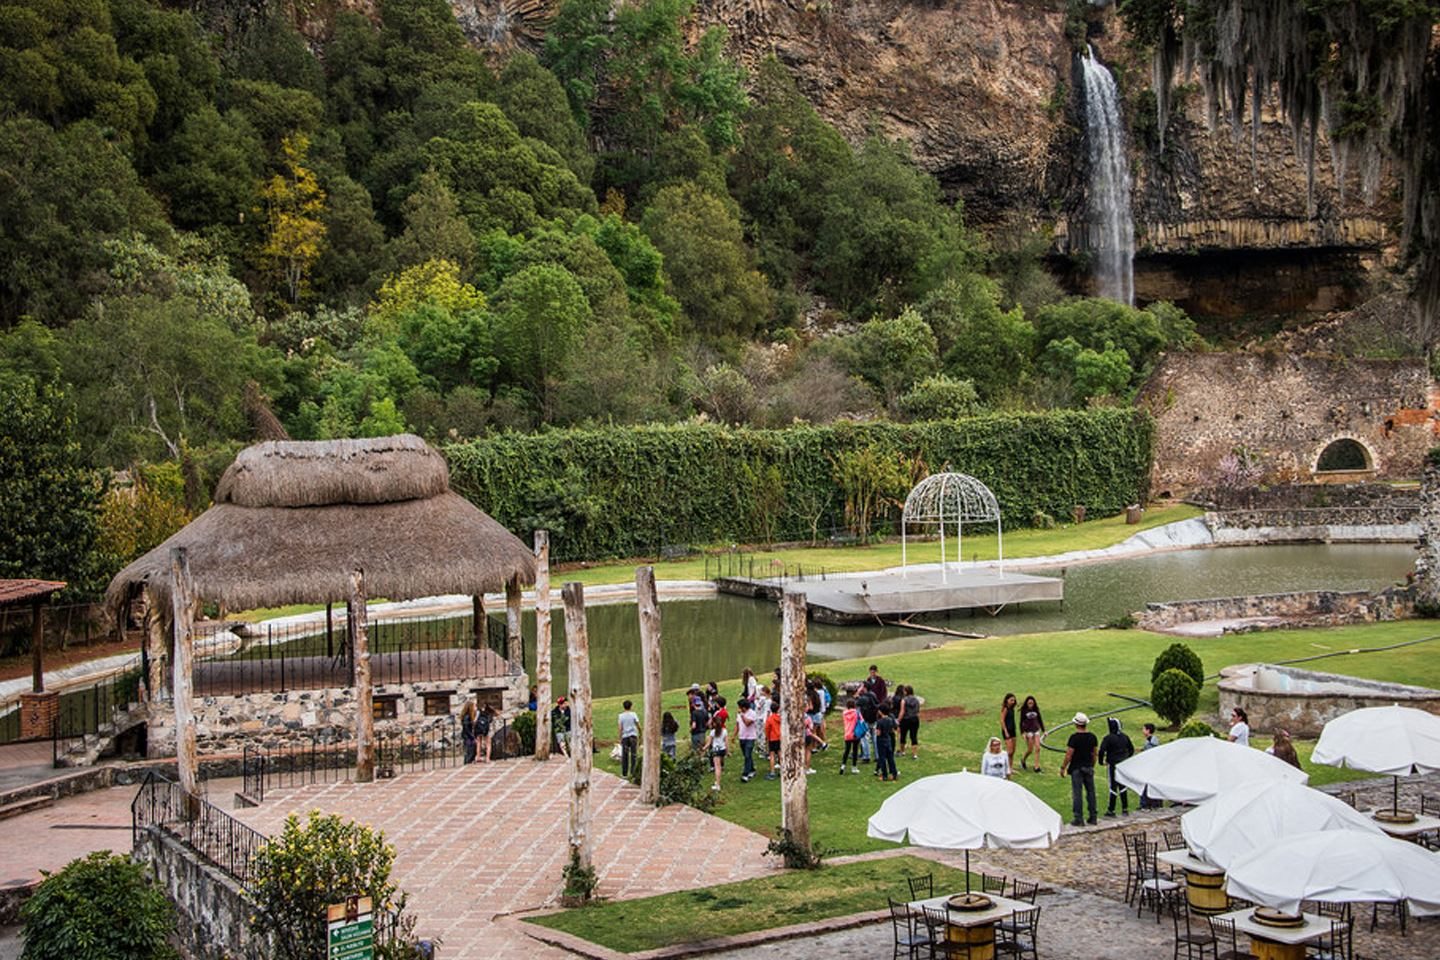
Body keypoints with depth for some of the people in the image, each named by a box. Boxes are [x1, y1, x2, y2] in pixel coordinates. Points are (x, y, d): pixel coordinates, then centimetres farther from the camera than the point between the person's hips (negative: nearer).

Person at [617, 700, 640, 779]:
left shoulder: (621, 716, 0)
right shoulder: (633, 714, -1)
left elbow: (620, 729, -3)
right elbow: (638, 726, -1)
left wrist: (620, 739, 1)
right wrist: (640, 734, 13)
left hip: (625, 736, 1)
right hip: (633, 736, -1)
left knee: (624, 755, 6)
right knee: (633, 755, 2)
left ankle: (624, 773, 7)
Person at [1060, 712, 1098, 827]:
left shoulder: (1074, 737, -16)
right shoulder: (1092, 737, 2)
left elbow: (1069, 755, -15)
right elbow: (1094, 753, 10)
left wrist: (1063, 767, -6)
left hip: (1076, 768, -5)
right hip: (1089, 768, 5)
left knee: (1077, 793, 0)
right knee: (1090, 792, 12)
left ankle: (1078, 819, 0)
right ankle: (1093, 818, 15)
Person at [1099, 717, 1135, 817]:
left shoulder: (1109, 738, -14)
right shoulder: (1125, 737, 6)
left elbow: (1102, 750, -20)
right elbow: (1131, 749, 18)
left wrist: (1101, 761, -4)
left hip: (1113, 764, -5)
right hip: (1124, 765, 5)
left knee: (1113, 787, -1)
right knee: (1123, 786, 13)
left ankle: (1111, 810, 2)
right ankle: (1125, 809, 15)